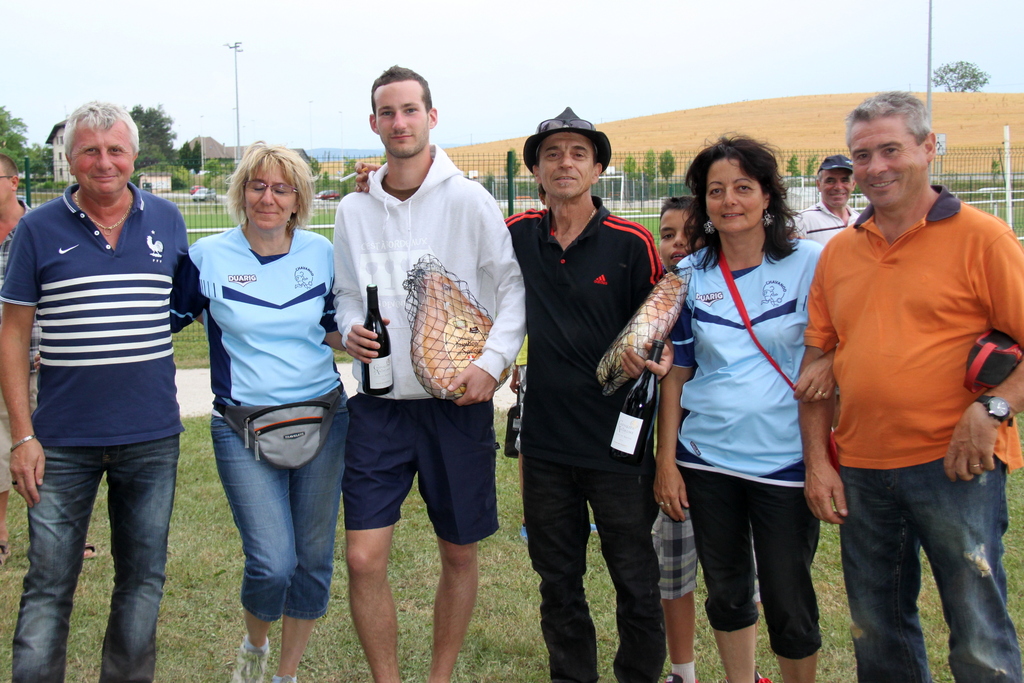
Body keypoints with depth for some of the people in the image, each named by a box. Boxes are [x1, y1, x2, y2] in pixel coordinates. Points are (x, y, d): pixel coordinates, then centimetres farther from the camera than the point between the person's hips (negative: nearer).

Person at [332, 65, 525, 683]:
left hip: (458, 402, -2)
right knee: (364, 558, -5)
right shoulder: (353, 210, 7)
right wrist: (351, 329, -5)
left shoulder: (468, 199, -5)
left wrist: (492, 362, -15)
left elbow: (513, 286, -3)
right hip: (379, 402, 2)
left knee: (460, 556, 10)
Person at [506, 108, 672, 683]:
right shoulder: (519, 236, 3)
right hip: (545, 439, 3)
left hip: (618, 438, -3)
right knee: (557, 577, 16)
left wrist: (658, 359, -20)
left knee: (636, 579, 8)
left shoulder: (632, 243, -6)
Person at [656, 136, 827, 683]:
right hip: (706, 458, 3)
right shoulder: (689, 276, 3)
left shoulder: (812, 263, -5)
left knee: (788, 600, 4)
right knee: (726, 590, 14)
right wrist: (666, 461, 4)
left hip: (785, 459, -3)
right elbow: (676, 373, 7)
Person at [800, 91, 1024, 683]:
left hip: (954, 465, -5)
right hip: (860, 471, 5)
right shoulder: (839, 252, 10)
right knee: (877, 633, 16)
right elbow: (816, 362, 11)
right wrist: (817, 460, 5)